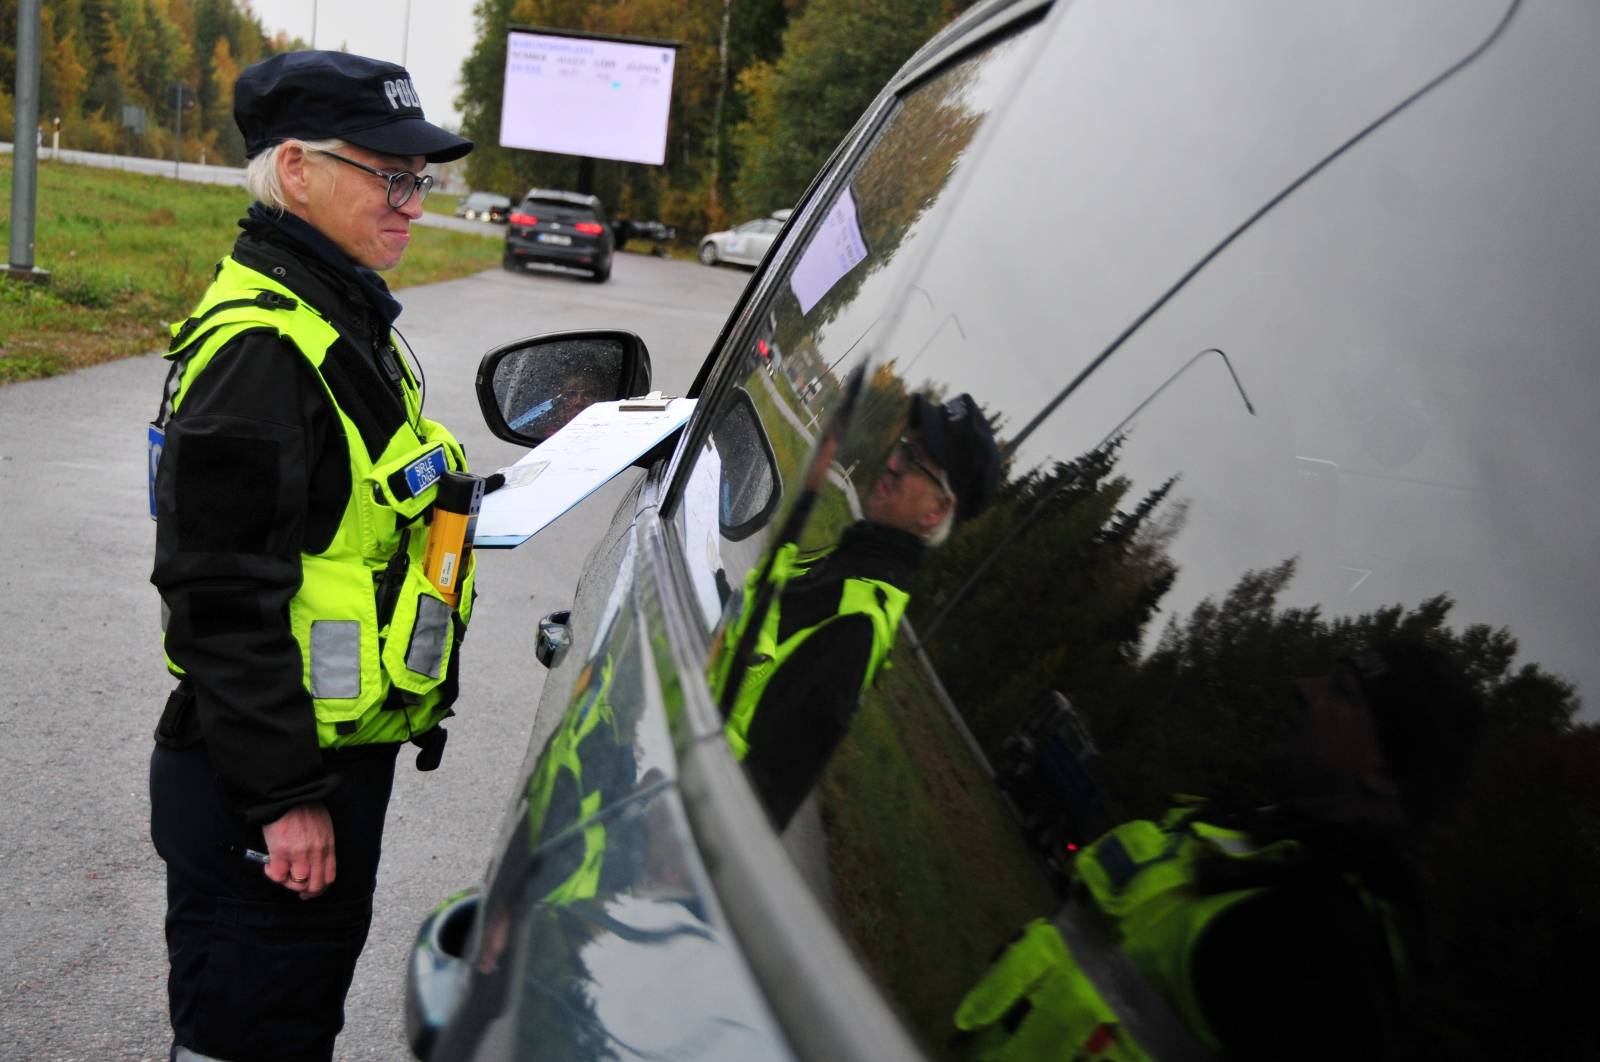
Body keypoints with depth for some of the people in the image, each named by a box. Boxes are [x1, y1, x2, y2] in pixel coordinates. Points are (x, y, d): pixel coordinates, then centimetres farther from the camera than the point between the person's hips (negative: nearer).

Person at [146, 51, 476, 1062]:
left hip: (338, 759, 10)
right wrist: (283, 795, -22)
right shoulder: (260, 342, -21)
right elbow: (223, 593, -24)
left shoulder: (345, 317, 11)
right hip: (261, 790, -10)